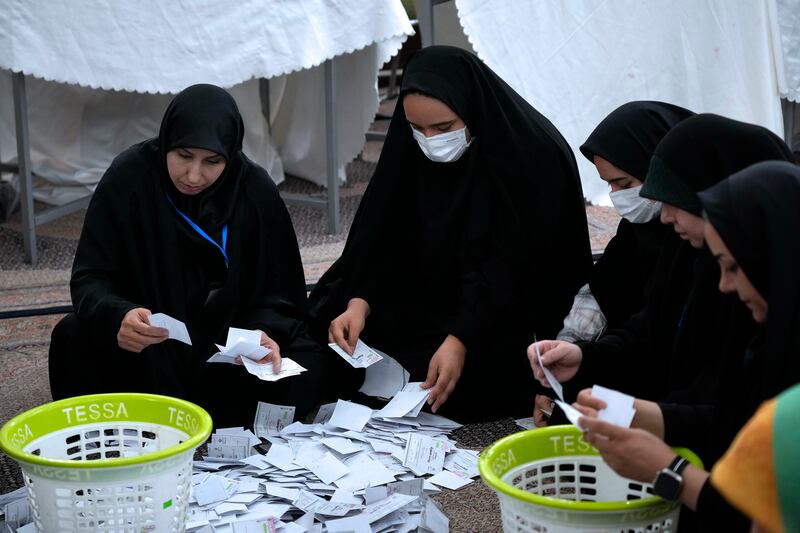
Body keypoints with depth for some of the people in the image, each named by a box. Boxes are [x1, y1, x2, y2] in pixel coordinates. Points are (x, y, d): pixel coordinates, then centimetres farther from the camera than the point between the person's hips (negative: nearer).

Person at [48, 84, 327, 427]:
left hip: (228, 343, 2)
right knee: (73, 339, -29)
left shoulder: (255, 190, -12)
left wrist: (263, 331, -28)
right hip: (149, 343, -1)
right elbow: (90, 279, -15)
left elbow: (277, 293, -5)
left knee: (304, 373, -24)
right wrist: (117, 317, -38)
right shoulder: (129, 177, -15)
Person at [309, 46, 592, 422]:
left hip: (517, 311, -5)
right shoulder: (410, 150, -6)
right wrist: (359, 303, -24)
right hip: (434, 297, 6)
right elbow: (386, 238, -6)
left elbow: (516, 267, -25)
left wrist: (460, 339, -34)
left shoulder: (533, 155, -22)